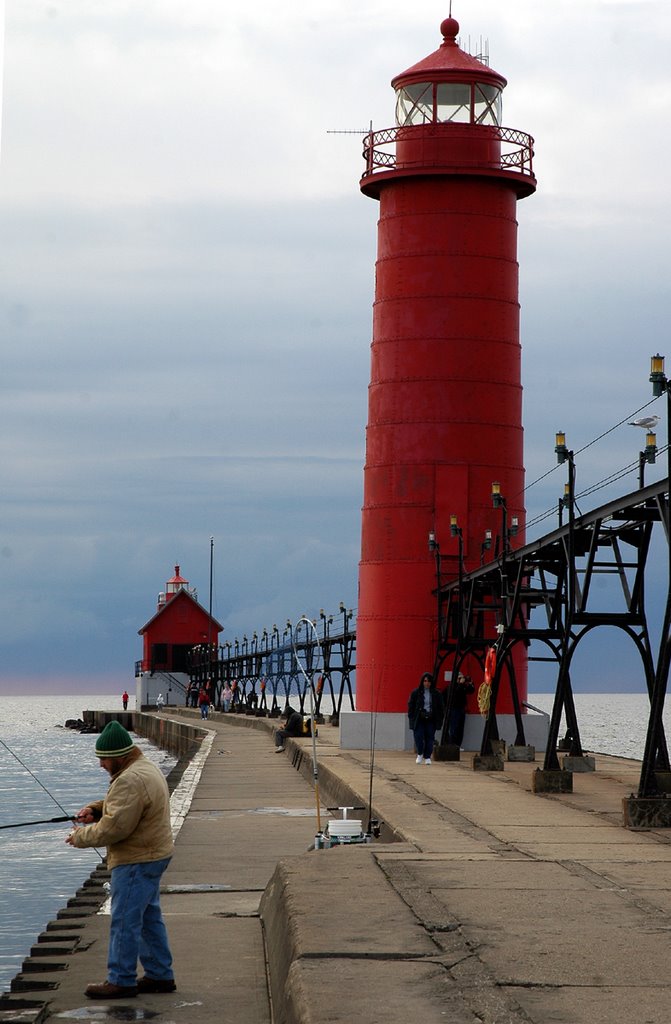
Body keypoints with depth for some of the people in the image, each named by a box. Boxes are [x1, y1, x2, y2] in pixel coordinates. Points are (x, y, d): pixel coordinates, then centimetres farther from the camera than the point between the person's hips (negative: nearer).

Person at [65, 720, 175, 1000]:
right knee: (149, 917, 17)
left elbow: (114, 827, -25)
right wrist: (95, 809, 6)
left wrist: (81, 837, -11)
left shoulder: (131, 781, -24)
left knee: (125, 920, -4)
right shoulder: (144, 768, 12)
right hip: (153, 854, 11)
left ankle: (121, 980, 2)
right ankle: (160, 976, 23)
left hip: (136, 861, -11)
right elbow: (121, 806, 24)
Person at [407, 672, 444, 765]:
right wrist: (412, 718, -5)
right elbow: (411, 706, 3)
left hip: (431, 720, 1)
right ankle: (420, 754, 16)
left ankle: (427, 757, 13)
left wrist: (439, 719, 1)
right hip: (419, 720, -1)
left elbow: (440, 708, 9)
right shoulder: (416, 693, 1)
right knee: (418, 737, -7)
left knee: (429, 738, 1)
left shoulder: (436, 694, 5)